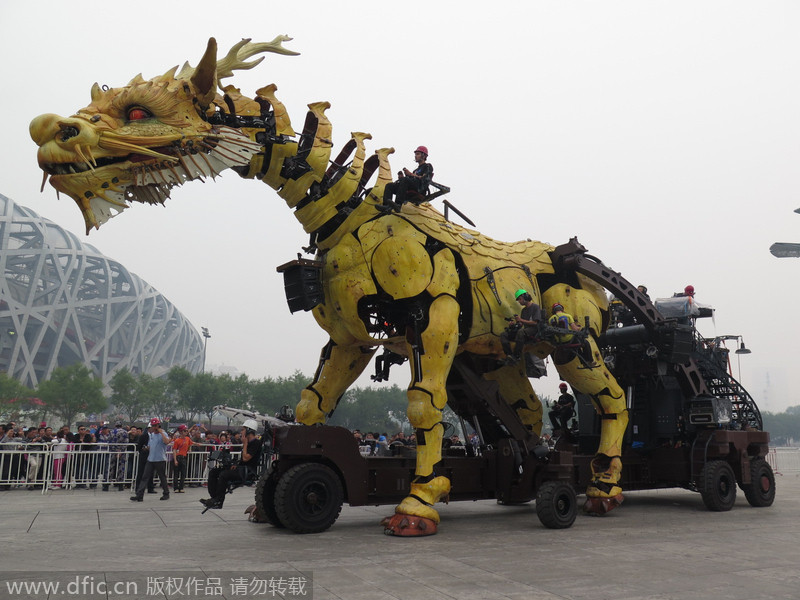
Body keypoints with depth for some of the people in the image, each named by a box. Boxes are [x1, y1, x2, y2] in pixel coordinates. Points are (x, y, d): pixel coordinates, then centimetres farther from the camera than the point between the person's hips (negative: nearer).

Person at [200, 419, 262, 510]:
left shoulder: (256, 443, -11)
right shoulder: (248, 442, 19)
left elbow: (246, 458, -19)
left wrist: (245, 444, -10)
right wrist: (236, 465, 7)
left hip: (249, 471, -10)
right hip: (241, 468, 10)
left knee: (224, 475, -30)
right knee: (213, 472, 3)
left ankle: (218, 502, -21)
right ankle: (214, 497, -7)